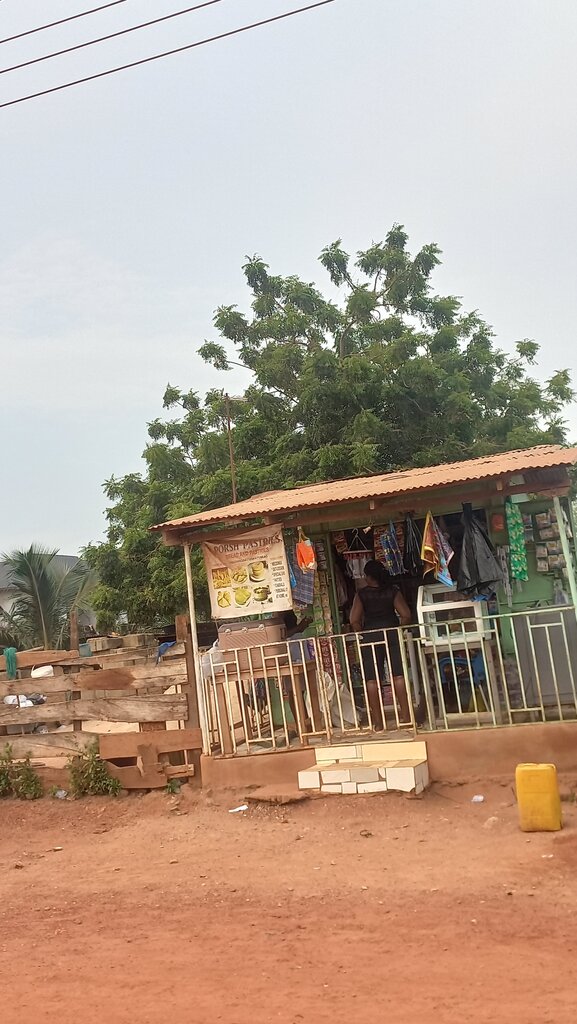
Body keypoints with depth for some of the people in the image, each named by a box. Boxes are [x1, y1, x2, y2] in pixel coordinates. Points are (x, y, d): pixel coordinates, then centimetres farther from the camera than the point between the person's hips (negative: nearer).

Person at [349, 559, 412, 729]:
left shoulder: (362, 594, -2)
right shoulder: (393, 591, 1)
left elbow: (354, 620, -9)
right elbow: (406, 615, -6)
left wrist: (363, 632, 5)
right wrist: (399, 629, 9)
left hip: (370, 636, -1)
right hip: (392, 633, 1)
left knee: (372, 679, 2)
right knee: (398, 675, 4)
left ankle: (378, 721, 1)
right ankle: (406, 715, 4)